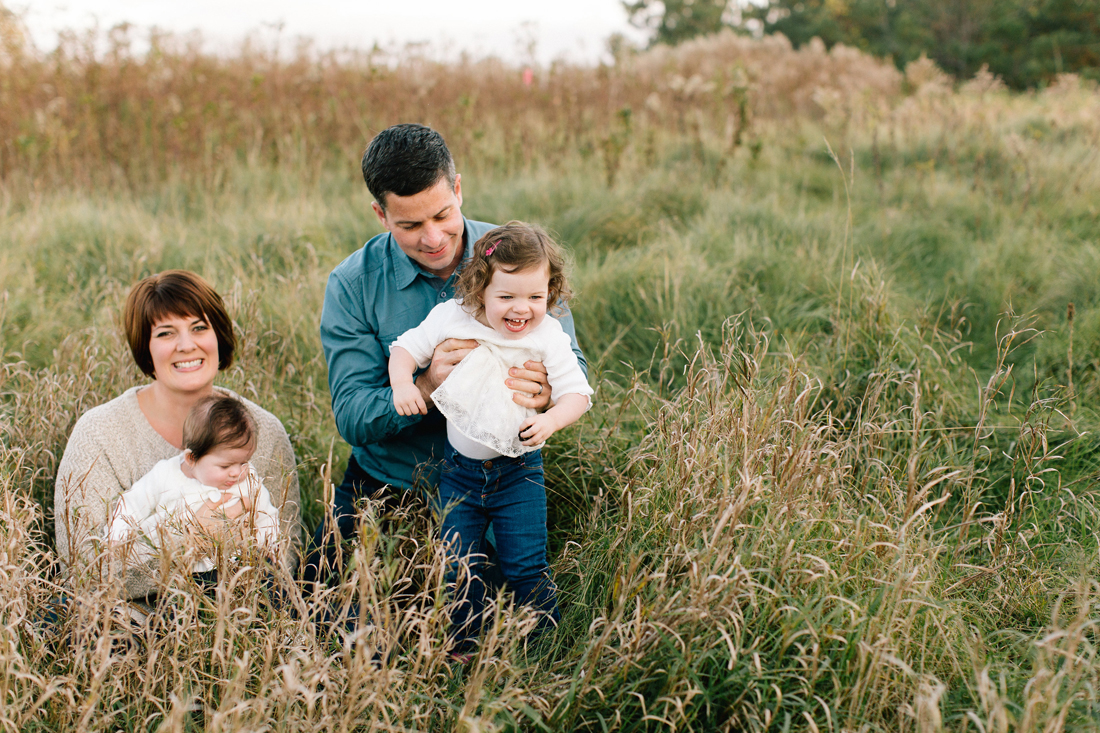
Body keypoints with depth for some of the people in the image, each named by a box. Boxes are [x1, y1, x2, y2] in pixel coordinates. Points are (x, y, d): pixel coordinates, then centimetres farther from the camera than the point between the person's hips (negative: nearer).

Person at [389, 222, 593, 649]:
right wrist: (402, 383, -19)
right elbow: (406, 347, 2)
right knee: (456, 566, 8)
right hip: (460, 467, 2)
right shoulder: (452, 318, -9)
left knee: (526, 567, -1)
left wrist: (551, 420, -30)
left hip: (519, 472, -2)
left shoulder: (548, 337, -12)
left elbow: (576, 392, -10)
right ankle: (462, 650, 27)